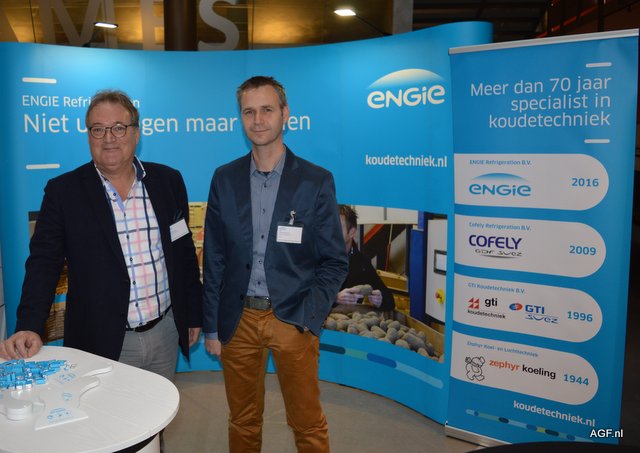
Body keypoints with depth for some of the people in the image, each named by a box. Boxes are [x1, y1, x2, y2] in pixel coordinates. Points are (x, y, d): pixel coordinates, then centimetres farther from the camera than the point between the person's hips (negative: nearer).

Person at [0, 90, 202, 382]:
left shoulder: (168, 181, 2)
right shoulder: (63, 191, -5)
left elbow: (184, 252, 7)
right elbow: (44, 262, -6)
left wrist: (193, 314, 10)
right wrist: (30, 327, -19)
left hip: (165, 333, 3)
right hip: (102, 343, -2)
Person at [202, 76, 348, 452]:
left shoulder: (316, 181, -5)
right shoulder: (225, 179, 2)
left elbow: (334, 261, -2)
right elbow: (214, 260, 5)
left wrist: (308, 319, -12)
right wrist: (211, 326, 4)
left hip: (293, 320, -2)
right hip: (238, 319, 2)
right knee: (243, 423, 17)